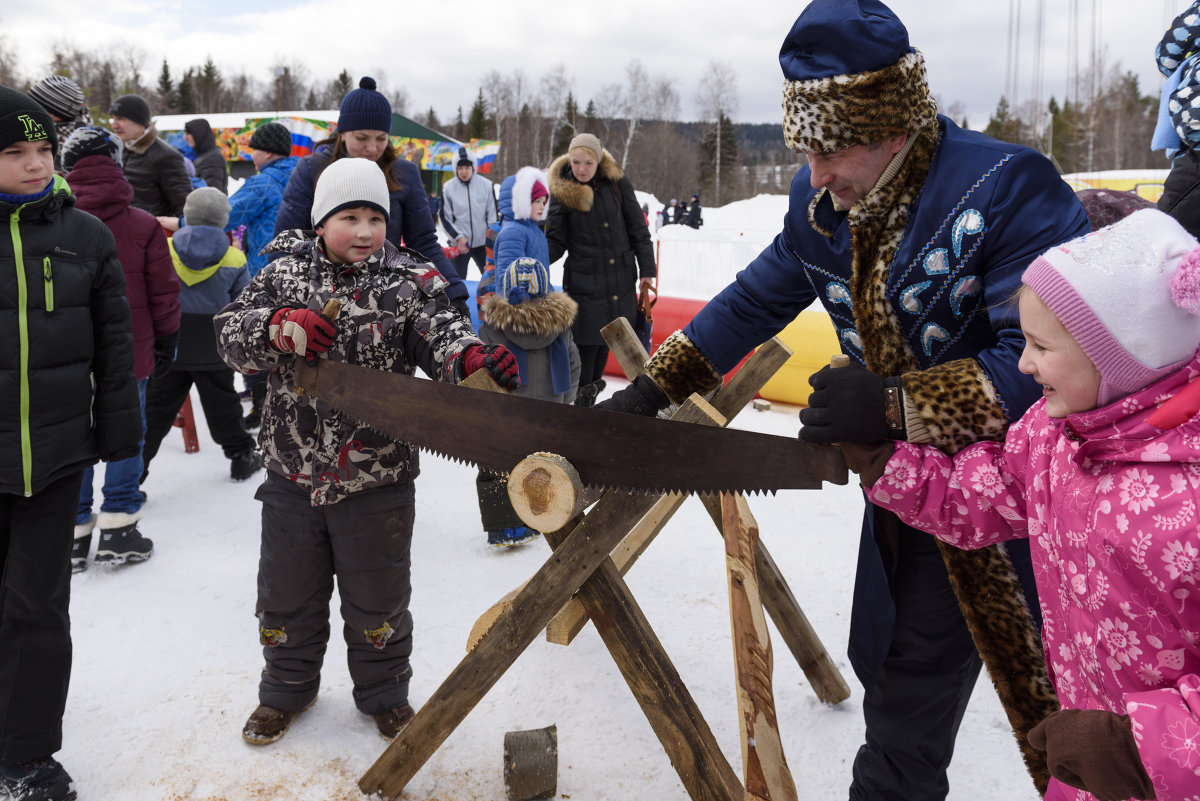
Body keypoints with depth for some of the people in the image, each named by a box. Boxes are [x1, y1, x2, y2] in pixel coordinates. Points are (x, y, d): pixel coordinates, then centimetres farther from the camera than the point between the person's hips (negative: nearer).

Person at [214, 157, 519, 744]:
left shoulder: (410, 283, -7)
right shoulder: (284, 275, -1)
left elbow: (441, 333, -20)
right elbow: (230, 333, -6)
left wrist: (470, 358, -44)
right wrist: (279, 327, -27)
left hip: (377, 480, -2)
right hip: (292, 475, 2)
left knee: (377, 599, 14)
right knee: (286, 596, 19)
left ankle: (384, 693, 39)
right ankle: (286, 689, 44)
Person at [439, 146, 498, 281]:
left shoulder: (486, 185, -5)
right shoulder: (448, 188, -6)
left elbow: (493, 214, 1)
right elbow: (445, 218, -2)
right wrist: (458, 237, -14)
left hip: (482, 243, 1)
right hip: (458, 244, -1)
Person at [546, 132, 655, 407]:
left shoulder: (617, 182, -2)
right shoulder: (562, 191, -6)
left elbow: (637, 228, 4)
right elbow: (556, 241, -4)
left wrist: (646, 268, 1)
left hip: (620, 277, 3)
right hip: (584, 279, -3)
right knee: (589, 339, -4)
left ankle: (594, 383, 33)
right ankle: (583, 396, 12)